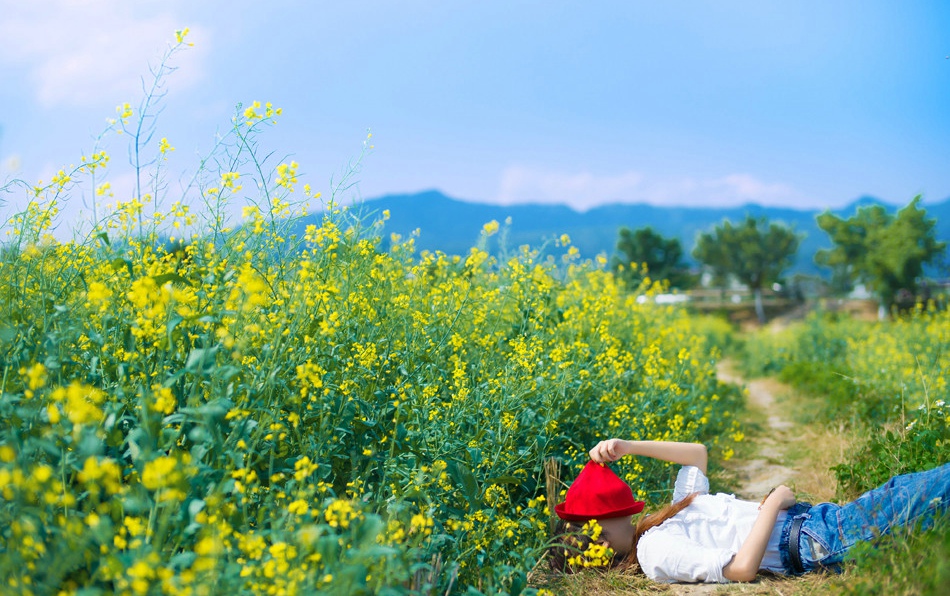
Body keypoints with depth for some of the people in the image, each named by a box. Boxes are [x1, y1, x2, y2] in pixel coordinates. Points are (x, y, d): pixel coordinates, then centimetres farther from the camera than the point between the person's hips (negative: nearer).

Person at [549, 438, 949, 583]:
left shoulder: (661, 526, 14)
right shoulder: (657, 553, -16)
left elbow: (698, 453, 21)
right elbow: (741, 569, -28)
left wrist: (629, 447, 10)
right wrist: (774, 502, -16)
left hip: (812, 520, 9)